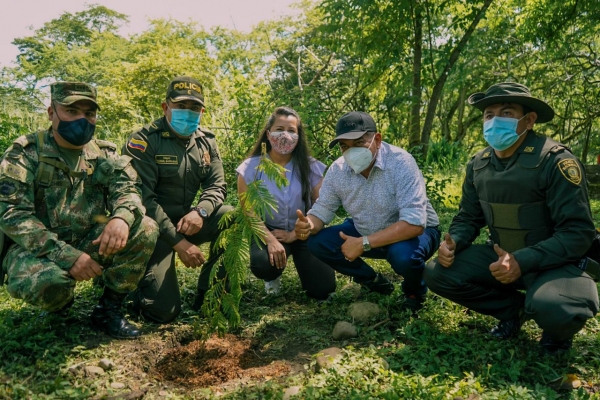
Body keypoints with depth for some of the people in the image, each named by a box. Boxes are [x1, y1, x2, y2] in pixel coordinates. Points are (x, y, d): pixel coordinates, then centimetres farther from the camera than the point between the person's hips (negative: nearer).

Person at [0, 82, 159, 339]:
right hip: (37, 249, -3)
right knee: (40, 281, -37)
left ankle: (108, 309, -5)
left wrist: (122, 217, -36)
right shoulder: (24, 153, -9)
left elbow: (127, 189, -9)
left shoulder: (104, 154, 3)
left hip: (91, 243, 4)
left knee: (145, 229, -20)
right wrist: (66, 256, -30)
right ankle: (58, 302, 3)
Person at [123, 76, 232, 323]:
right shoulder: (144, 141, -13)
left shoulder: (206, 142, 5)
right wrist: (177, 241, -24)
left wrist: (200, 212, -23)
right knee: (164, 311, -14)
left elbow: (216, 186, 0)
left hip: (187, 220, 6)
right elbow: (142, 199, -19)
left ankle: (207, 294, -3)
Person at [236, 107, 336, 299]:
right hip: (268, 231, -1)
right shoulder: (251, 168, -9)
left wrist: (293, 235, -15)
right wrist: (271, 240, -24)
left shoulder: (311, 167, -6)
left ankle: (300, 260, 22)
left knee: (322, 289, -13)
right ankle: (273, 277, 7)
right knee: (262, 264, -34)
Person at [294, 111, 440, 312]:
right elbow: (322, 210, -5)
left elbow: (414, 223, -36)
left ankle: (414, 291, 1)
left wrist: (363, 244, -38)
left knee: (404, 255, -38)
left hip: (415, 231, -5)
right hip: (365, 232, 5)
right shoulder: (337, 170, -13)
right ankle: (373, 281, 10)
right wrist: (308, 225, -30)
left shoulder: (400, 163, -29)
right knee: (318, 242, -11)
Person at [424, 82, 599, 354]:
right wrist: (452, 243, -13)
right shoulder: (479, 165, 0)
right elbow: (469, 218, 9)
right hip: (503, 256, 6)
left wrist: (523, 261, -30)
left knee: (554, 309, -37)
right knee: (437, 275, -11)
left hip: (553, 262, -5)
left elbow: (578, 232, -20)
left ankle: (557, 325, 5)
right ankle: (513, 308, 10)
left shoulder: (554, 160, -19)